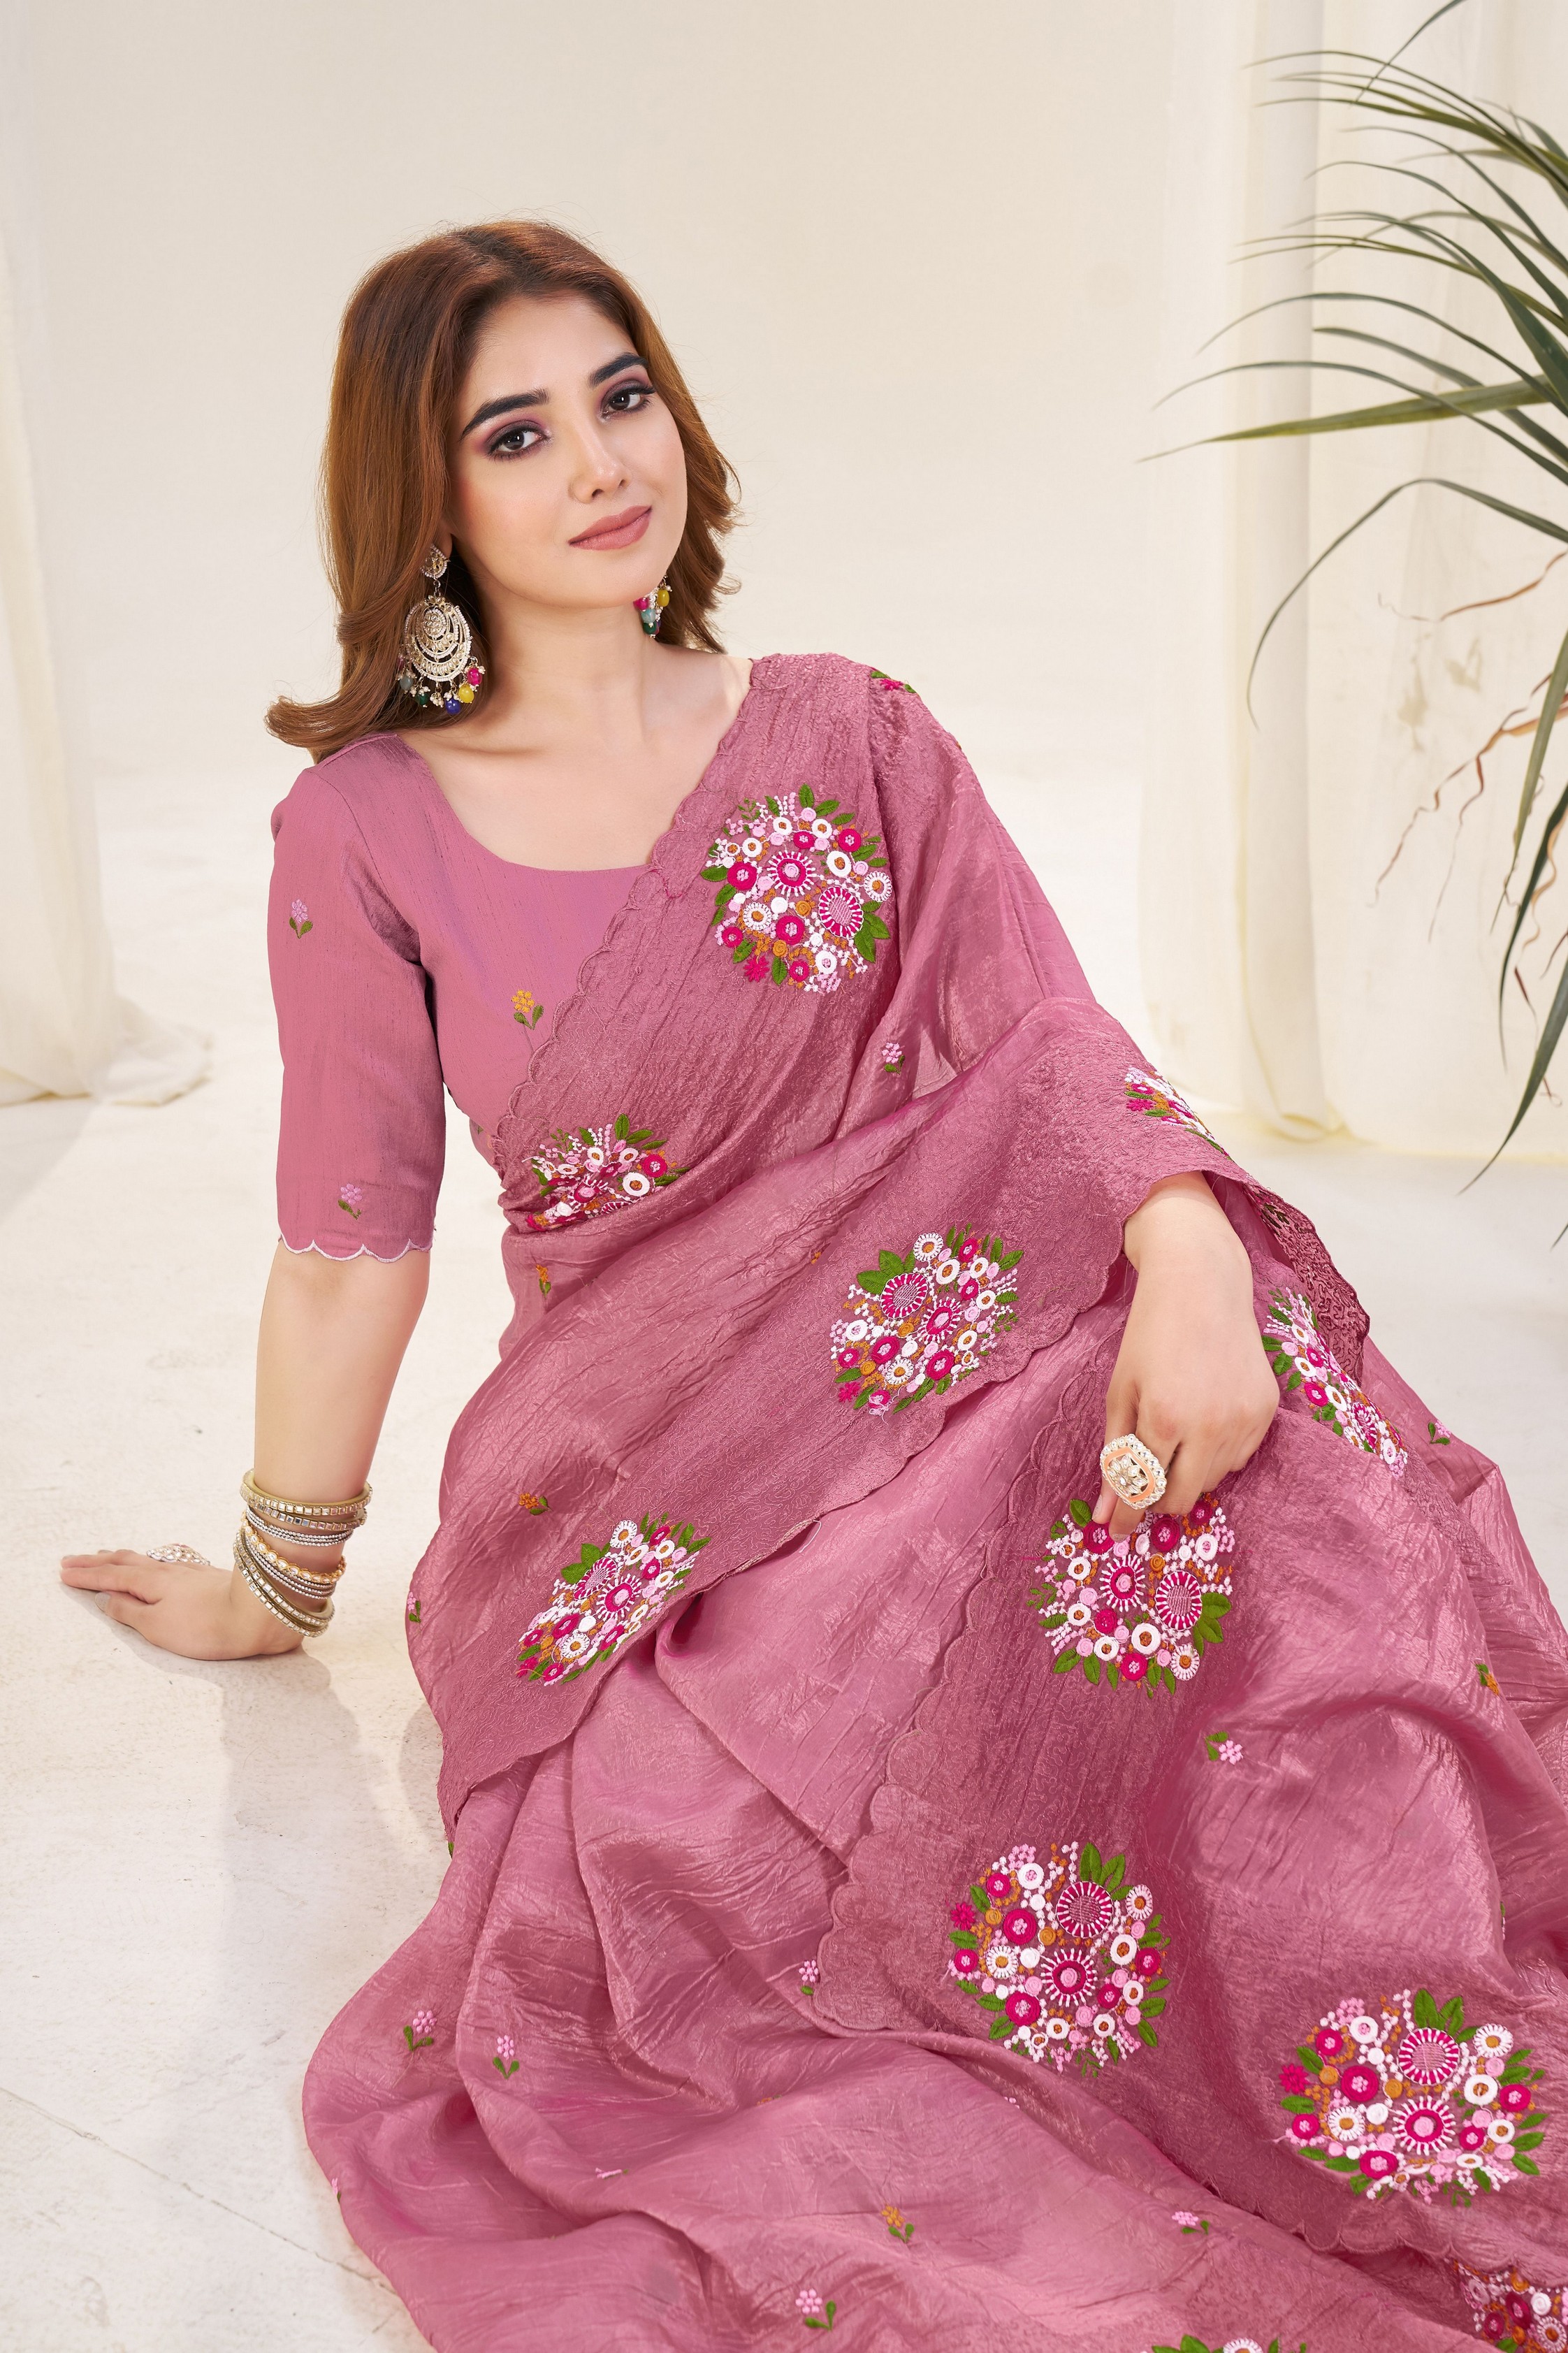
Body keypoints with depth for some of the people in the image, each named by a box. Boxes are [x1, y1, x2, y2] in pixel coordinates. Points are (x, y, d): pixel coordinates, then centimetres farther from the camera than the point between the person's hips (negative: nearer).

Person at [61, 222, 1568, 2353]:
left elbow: (1052, 1045, -5)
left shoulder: (853, 738, 7)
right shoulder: (368, 832, 1)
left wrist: (1187, 1255, -26)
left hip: (958, 1362, 2)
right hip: (643, 1491, -1)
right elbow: (351, 1245, 8)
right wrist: (276, 1590, 16)